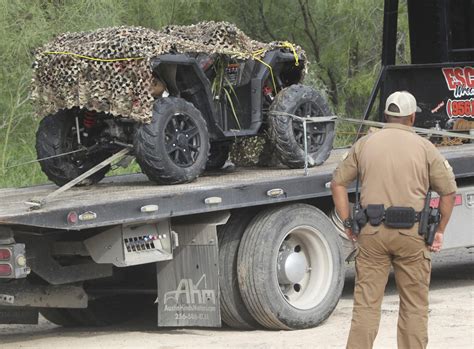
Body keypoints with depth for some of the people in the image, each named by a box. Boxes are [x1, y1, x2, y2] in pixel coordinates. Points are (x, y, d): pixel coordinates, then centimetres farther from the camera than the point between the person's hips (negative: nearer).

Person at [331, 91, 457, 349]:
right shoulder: (424, 148, 1)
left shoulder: (364, 144, 7)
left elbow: (338, 183, 10)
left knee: (366, 304, 4)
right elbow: (448, 192, 2)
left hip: (371, 232, 2)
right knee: (414, 306, 8)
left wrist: (348, 223, 12)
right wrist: (439, 231, 10)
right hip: (411, 235, -2)